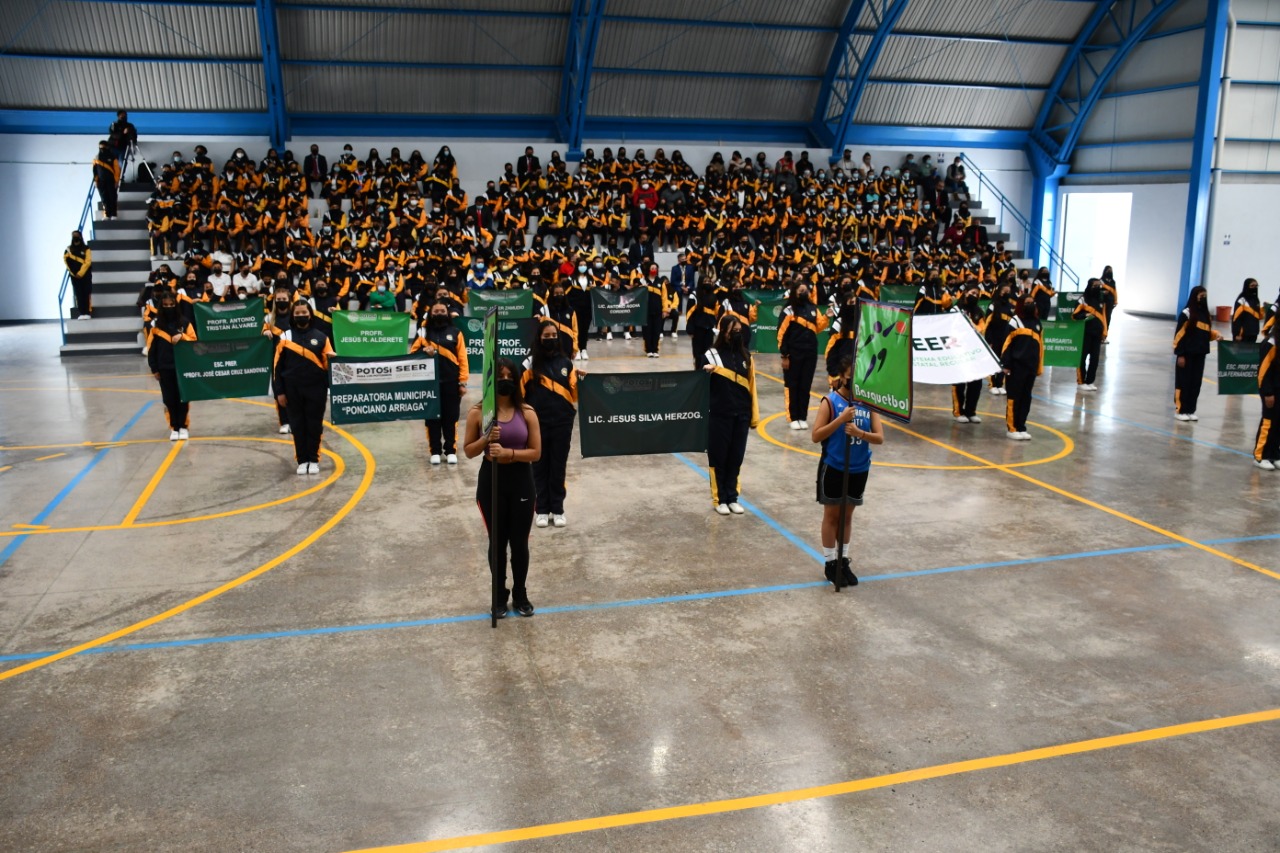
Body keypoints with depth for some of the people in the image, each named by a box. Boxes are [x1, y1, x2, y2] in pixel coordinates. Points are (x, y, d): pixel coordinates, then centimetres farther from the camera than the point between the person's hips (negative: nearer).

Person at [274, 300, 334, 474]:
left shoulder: (321, 337, 3)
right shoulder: (285, 337, 3)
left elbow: (329, 362, 5)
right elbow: (278, 366, 4)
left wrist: (330, 389, -4)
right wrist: (279, 392, 0)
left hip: (316, 389, 0)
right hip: (293, 390, 1)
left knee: (314, 425, 5)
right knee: (297, 425, 6)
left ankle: (314, 460, 16)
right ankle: (302, 460, 16)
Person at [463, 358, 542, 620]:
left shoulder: (527, 413, -4)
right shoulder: (478, 413, -5)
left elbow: (536, 452, -5)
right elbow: (468, 451, 1)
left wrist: (508, 453, -20)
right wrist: (486, 439, -19)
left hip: (521, 483, 1)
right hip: (491, 482, 0)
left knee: (519, 542, 9)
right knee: (497, 542, 10)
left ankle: (520, 594, 29)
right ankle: (499, 596, 27)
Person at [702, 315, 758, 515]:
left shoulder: (746, 356, 7)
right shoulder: (712, 354, -6)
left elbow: (751, 387, 9)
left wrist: (754, 415, 8)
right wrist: (708, 371, -26)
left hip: (741, 416, 4)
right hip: (719, 416, -4)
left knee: (736, 458, 11)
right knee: (718, 458, 5)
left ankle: (732, 497, 22)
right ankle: (719, 499, 16)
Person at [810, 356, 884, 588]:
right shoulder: (830, 401, -10)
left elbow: (879, 437, -6)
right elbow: (815, 436, -15)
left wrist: (859, 433, -24)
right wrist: (840, 419, -25)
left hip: (859, 470, 4)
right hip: (833, 468, -3)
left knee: (847, 515, 15)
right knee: (832, 515, 8)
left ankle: (843, 560, 26)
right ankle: (830, 562, 18)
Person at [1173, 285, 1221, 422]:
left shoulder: (1206, 315, 11)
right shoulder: (1186, 314, -10)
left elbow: (1207, 333, 20)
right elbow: (1179, 335, -12)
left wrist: (1215, 335, -2)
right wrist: (1180, 354, -15)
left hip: (1200, 354, 6)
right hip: (1187, 354, -6)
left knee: (1196, 383, 9)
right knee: (1183, 383, -1)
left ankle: (1190, 410, 16)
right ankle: (1179, 410, 5)